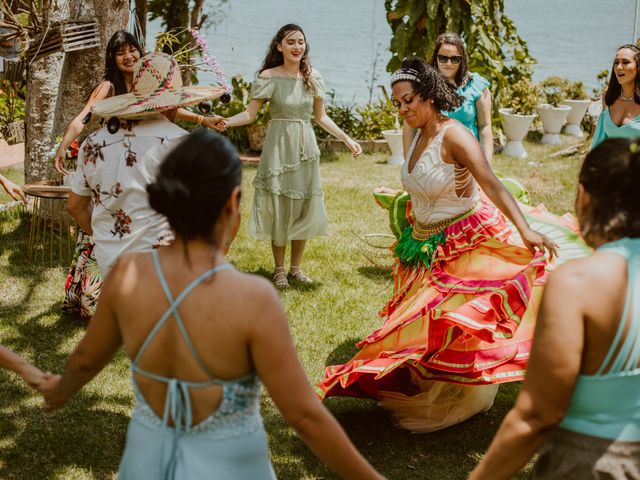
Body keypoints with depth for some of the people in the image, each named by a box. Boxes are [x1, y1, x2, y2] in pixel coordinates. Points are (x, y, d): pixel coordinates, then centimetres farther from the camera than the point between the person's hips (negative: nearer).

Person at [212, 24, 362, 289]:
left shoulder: (312, 77, 4)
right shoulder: (268, 77, -8)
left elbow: (321, 116, 12)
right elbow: (250, 113, -10)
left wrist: (347, 139, 10)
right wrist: (227, 121, -28)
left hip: (306, 148, 4)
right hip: (279, 148, -4)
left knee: (304, 207, 6)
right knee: (279, 208, 2)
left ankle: (296, 266, 21)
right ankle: (279, 268, 16)